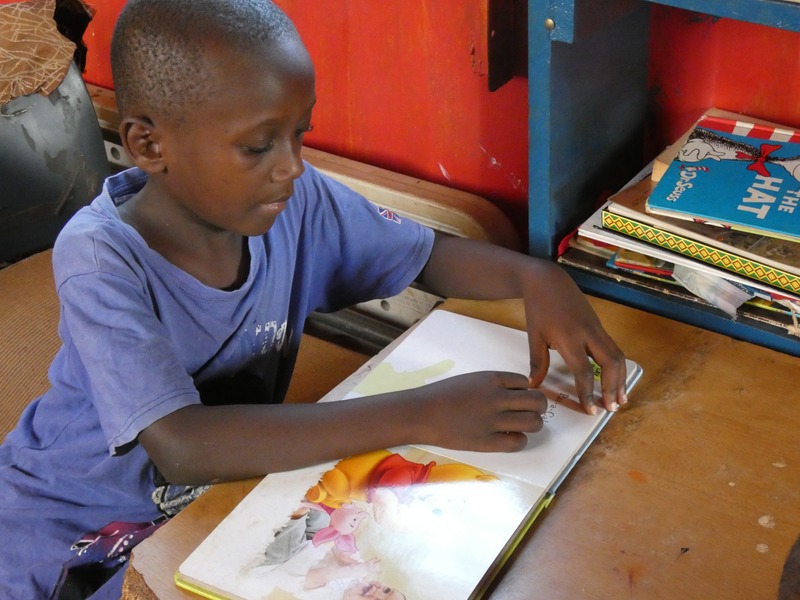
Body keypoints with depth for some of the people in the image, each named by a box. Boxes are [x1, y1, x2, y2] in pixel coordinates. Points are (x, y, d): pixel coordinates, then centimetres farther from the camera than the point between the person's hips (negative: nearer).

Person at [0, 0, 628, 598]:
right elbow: (182, 448, -39)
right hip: (76, 531, -4)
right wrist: (421, 415, -43)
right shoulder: (101, 258, -29)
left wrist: (534, 276, -22)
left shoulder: (298, 202, -14)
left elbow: (430, 255, 1)